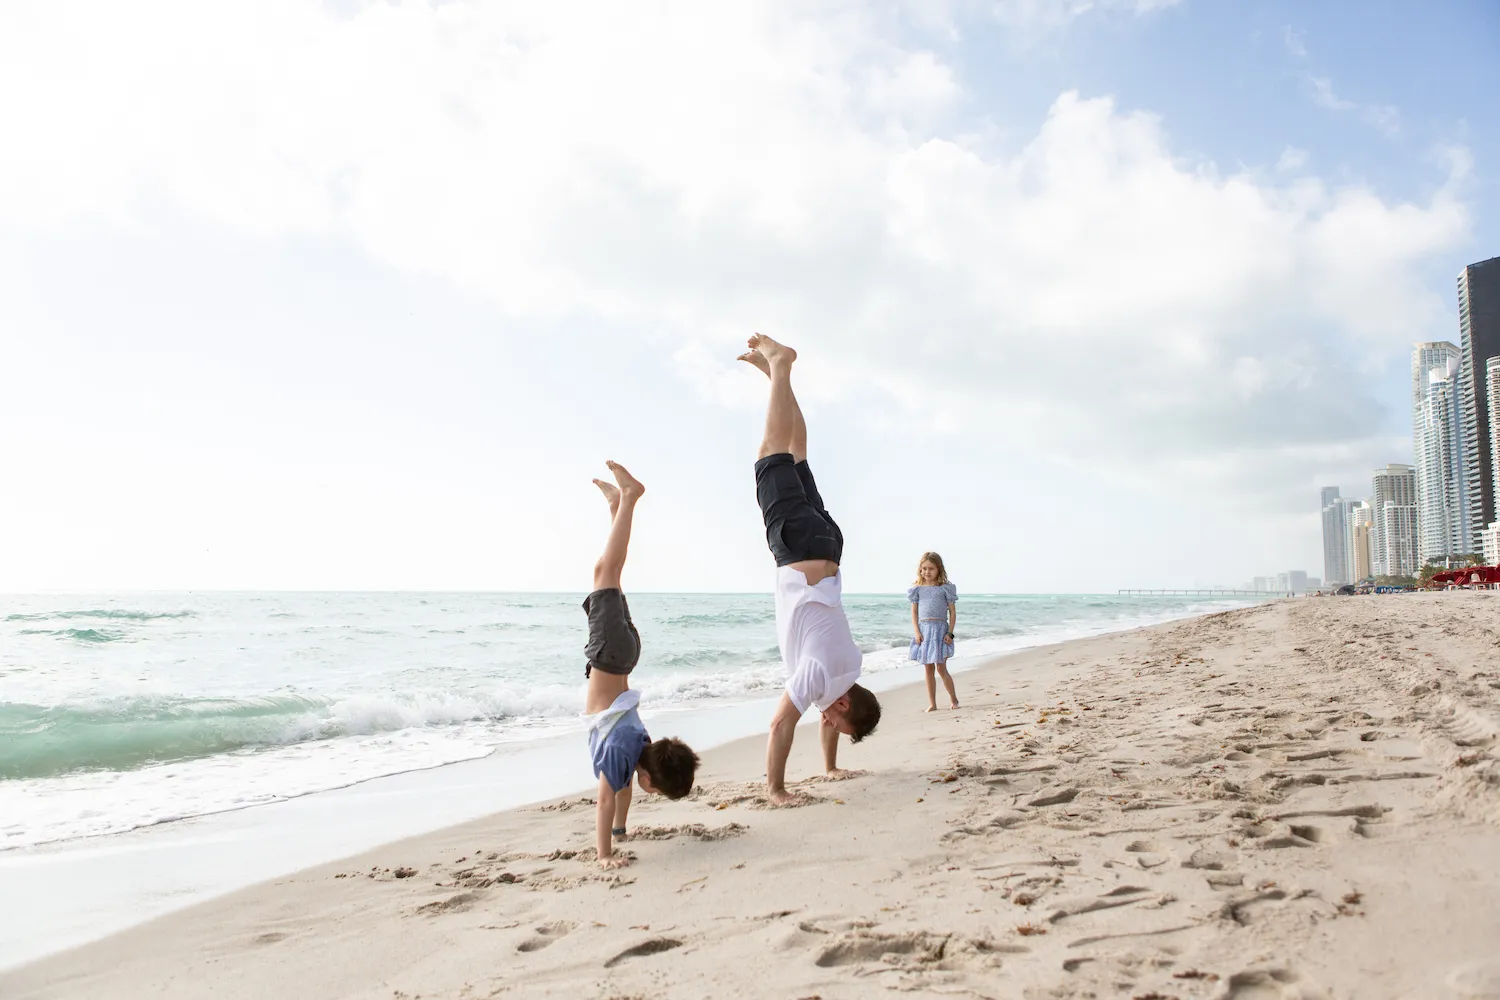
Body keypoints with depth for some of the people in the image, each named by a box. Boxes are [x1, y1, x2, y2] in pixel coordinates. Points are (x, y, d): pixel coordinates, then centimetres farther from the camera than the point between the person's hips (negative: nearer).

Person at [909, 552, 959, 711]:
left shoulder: (945, 588, 0)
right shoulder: (918, 589, 6)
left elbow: (952, 612, 1)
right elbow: (914, 612, 6)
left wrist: (950, 633, -7)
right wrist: (916, 632, -5)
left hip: (940, 629, -3)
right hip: (923, 630, 3)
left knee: (941, 668, -3)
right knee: (929, 669, 7)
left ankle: (953, 699, 15)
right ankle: (932, 703, 11)